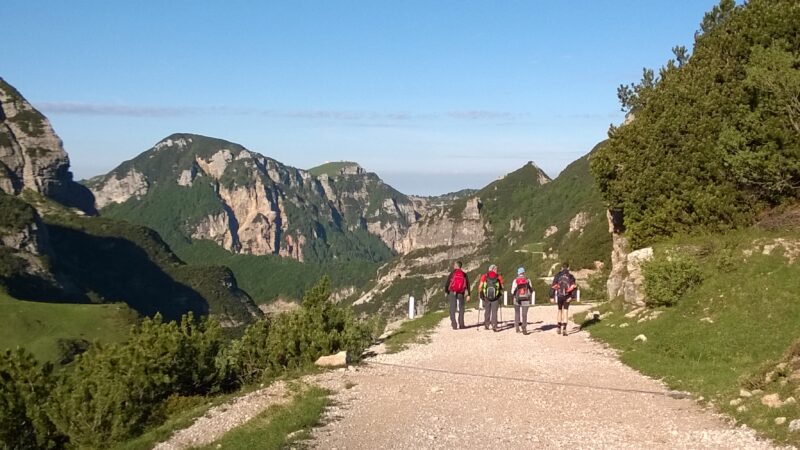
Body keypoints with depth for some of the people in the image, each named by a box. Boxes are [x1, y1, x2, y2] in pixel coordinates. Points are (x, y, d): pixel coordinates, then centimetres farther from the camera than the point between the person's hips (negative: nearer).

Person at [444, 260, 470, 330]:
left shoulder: (453, 273, -2)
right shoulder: (464, 274, 5)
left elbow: (447, 283, -7)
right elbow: (468, 285, 4)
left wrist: (446, 291, 3)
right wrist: (468, 295, 8)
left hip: (452, 293, -2)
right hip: (461, 294, 2)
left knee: (452, 309, 3)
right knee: (461, 308, 14)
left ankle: (454, 325, -4)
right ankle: (461, 324, 13)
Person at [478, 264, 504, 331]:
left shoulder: (484, 276, -1)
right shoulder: (499, 277, -2)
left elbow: (480, 287, -6)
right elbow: (502, 287, 1)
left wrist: (480, 293, 8)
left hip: (486, 297, 2)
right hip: (495, 298, -2)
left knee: (487, 311, 19)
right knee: (494, 312, 6)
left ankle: (486, 325, 25)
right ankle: (494, 326, -2)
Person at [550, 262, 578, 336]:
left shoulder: (557, 275, 2)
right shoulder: (571, 276, 1)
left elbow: (553, 286, -3)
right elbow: (574, 287, -12)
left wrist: (551, 297, -1)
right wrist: (572, 297, -16)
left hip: (559, 296, 1)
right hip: (567, 297, -1)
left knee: (560, 310, 18)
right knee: (565, 311, 1)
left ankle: (559, 328, 25)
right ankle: (564, 329, -9)